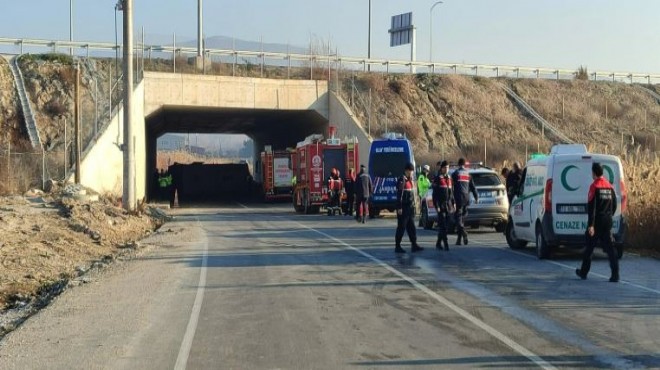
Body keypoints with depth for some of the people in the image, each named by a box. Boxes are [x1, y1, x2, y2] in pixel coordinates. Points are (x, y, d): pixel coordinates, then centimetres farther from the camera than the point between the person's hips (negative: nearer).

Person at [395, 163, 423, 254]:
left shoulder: (410, 180, 15)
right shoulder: (402, 180, -13)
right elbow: (399, 195, -18)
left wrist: (413, 205, 19)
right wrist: (399, 208, -21)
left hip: (410, 208, 9)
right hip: (403, 208, -9)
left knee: (411, 227, 8)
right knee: (401, 227, -3)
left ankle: (414, 245, 11)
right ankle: (397, 247, 4)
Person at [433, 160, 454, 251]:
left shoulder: (449, 178, 15)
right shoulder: (437, 179, -6)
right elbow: (435, 194, -10)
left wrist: (453, 203, 14)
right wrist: (436, 206, -16)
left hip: (448, 204, 7)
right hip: (441, 205, -7)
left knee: (446, 225, 8)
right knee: (442, 225, -8)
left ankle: (438, 243, 17)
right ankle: (445, 244, -11)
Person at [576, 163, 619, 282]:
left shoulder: (594, 186, -11)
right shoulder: (609, 186, 8)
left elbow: (591, 207, -17)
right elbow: (614, 205, 14)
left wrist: (591, 225, -20)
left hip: (596, 222, -5)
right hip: (607, 222, 5)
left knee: (589, 247, 9)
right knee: (609, 248, 3)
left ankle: (584, 272, 22)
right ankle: (615, 275, -7)